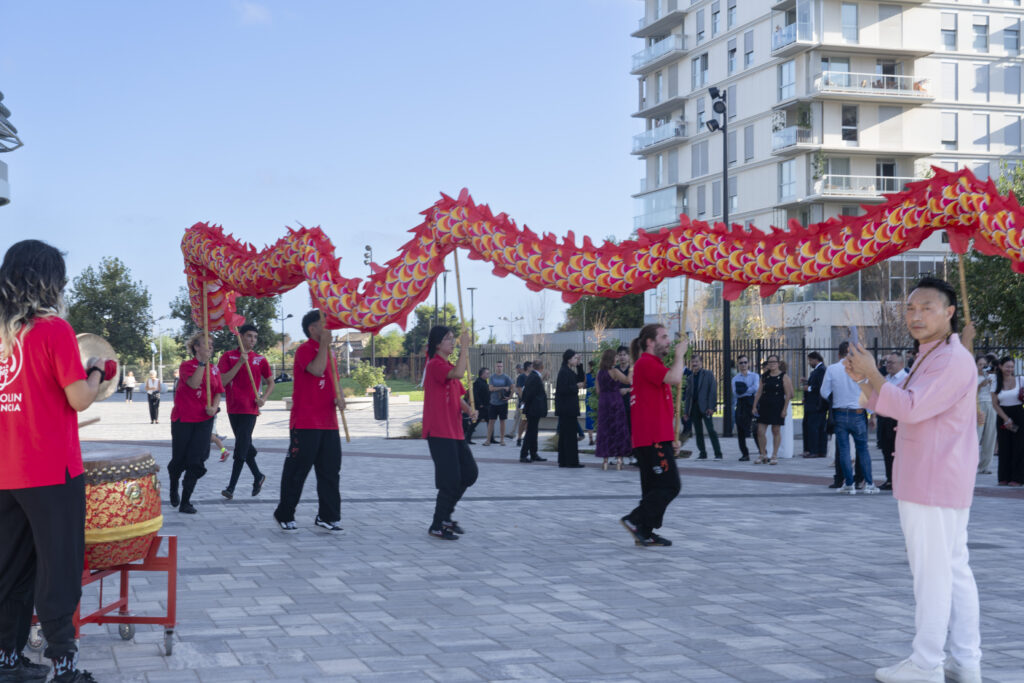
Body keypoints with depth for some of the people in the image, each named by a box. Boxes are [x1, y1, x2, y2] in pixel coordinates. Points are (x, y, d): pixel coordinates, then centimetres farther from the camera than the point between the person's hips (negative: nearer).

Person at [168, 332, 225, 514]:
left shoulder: (214, 369, 9)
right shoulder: (186, 366, -6)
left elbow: (218, 392, 10)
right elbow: (194, 384, -24)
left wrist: (214, 407, -9)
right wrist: (202, 363, -26)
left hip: (204, 420, 3)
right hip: (183, 419, -3)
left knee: (196, 462, -5)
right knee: (179, 460, 6)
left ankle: (185, 502, 2)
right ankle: (173, 490, 36)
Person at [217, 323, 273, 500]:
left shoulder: (260, 359, 4)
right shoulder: (228, 357, 2)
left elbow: (270, 383, 14)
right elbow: (223, 381, -9)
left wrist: (263, 398, -4)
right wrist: (239, 363, -16)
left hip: (250, 409, -2)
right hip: (233, 408, 2)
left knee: (241, 449, -8)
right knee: (245, 446, 11)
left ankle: (231, 487, -7)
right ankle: (258, 476, 29)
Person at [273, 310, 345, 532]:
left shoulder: (327, 352, 17)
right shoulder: (304, 350, -9)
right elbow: (317, 370, -28)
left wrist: (338, 397, 6)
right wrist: (324, 343, -20)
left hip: (328, 423, 8)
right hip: (305, 424, -8)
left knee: (330, 471, 7)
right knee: (297, 470, 0)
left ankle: (327, 517, 13)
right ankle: (284, 515, 12)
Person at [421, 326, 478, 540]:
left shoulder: (449, 367, 19)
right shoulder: (435, 364, -12)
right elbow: (458, 374, -31)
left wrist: (469, 410, 1)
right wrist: (465, 346, -25)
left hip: (454, 431, 10)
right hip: (439, 432, -10)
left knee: (469, 473, 11)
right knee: (451, 479, -9)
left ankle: (445, 515, 24)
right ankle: (437, 526, 3)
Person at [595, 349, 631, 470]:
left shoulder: (599, 372, 6)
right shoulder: (614, 371, -11)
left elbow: (598, 390, 10)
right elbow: (628, 381, -8)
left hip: (603, 402, 5)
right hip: (615, 401, -5)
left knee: (604, 429, 8)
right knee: (618, 429, 2)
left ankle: (605, 459, 5)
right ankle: (619, 459, 0)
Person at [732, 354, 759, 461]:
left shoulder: (754, 376, 8)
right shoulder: (735, 378, 12)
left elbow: (755, 388, -11)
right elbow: (735, 393, -3)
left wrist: (743, 391, -7)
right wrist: (749, 391, -10)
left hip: (752, 402, -3)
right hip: (741, 404, 3)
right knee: (741, 431, 2)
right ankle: (745, 454, 11)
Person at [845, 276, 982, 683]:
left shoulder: (952, 360, -16)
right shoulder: (929, 358, 18)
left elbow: (910, 408, -25)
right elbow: (892, 407, 22)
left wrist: (872, 373, -16)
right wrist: (863, 381, 5)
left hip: (933, 483, -11)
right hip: (938, 483, 11)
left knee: (932, 572, -6)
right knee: (954, 570, 12)